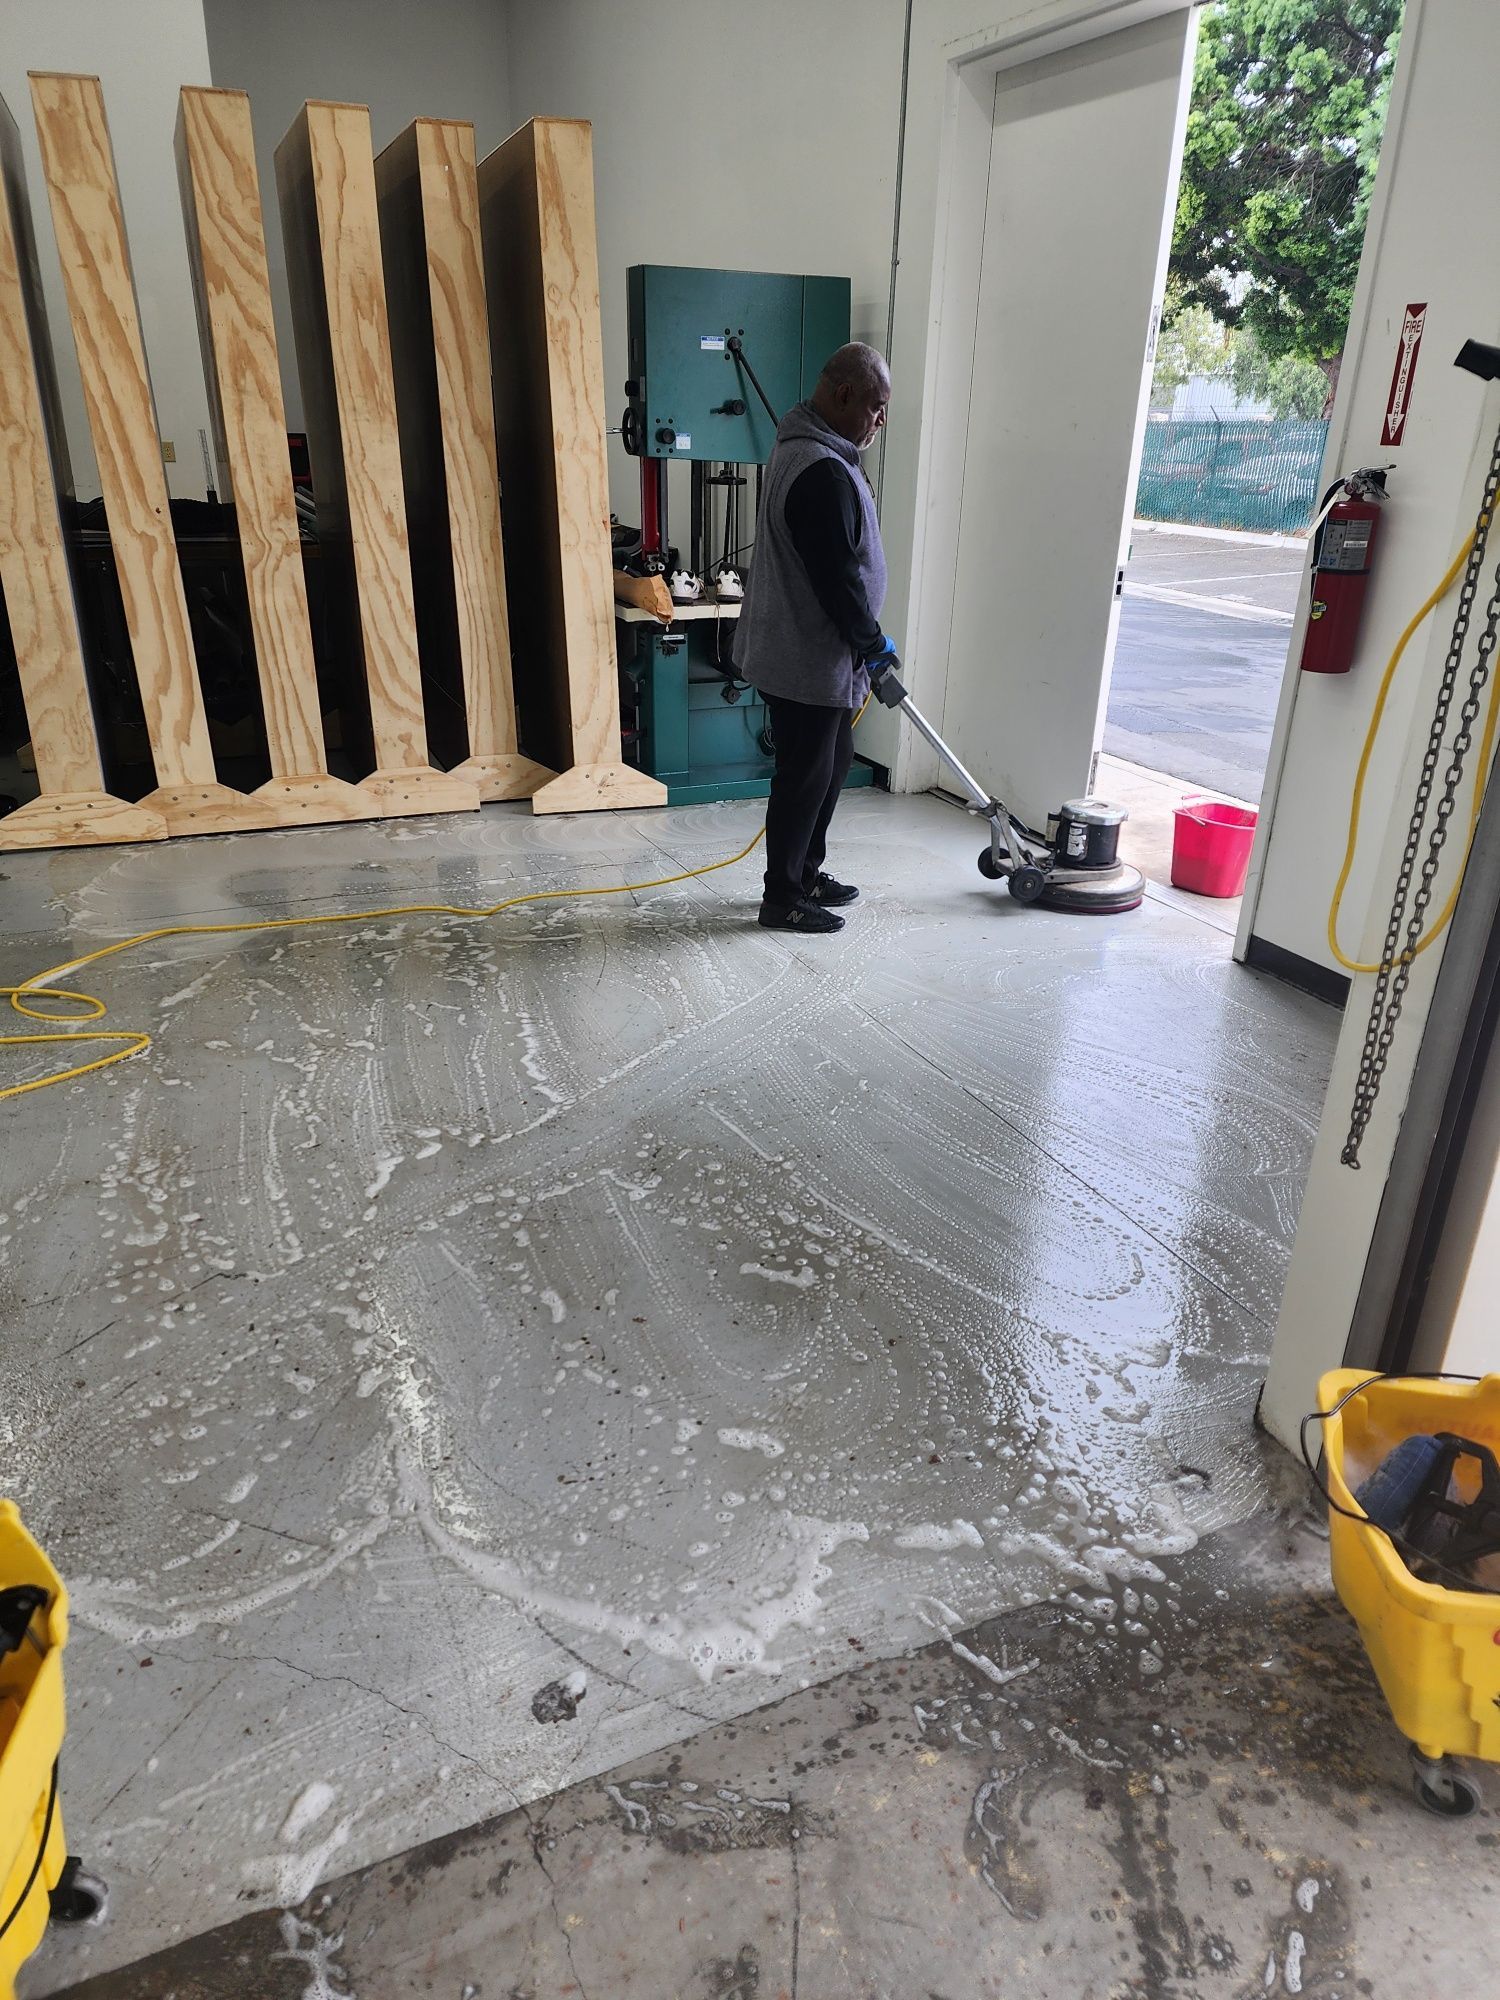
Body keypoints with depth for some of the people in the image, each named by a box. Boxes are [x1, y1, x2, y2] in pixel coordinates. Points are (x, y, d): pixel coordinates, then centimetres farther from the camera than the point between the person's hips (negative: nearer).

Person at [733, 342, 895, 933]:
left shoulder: (803, 447, 14)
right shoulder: (823, 471, -23)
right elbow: (837, 575, -24)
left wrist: (864, 641, 22)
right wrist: (872, 641, -10)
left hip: (807, 648, 11)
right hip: (807, 657, -11)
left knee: (832, 761, 19)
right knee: (805, 775, -1)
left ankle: (806, 874, 30)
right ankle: (783, 899, 10)